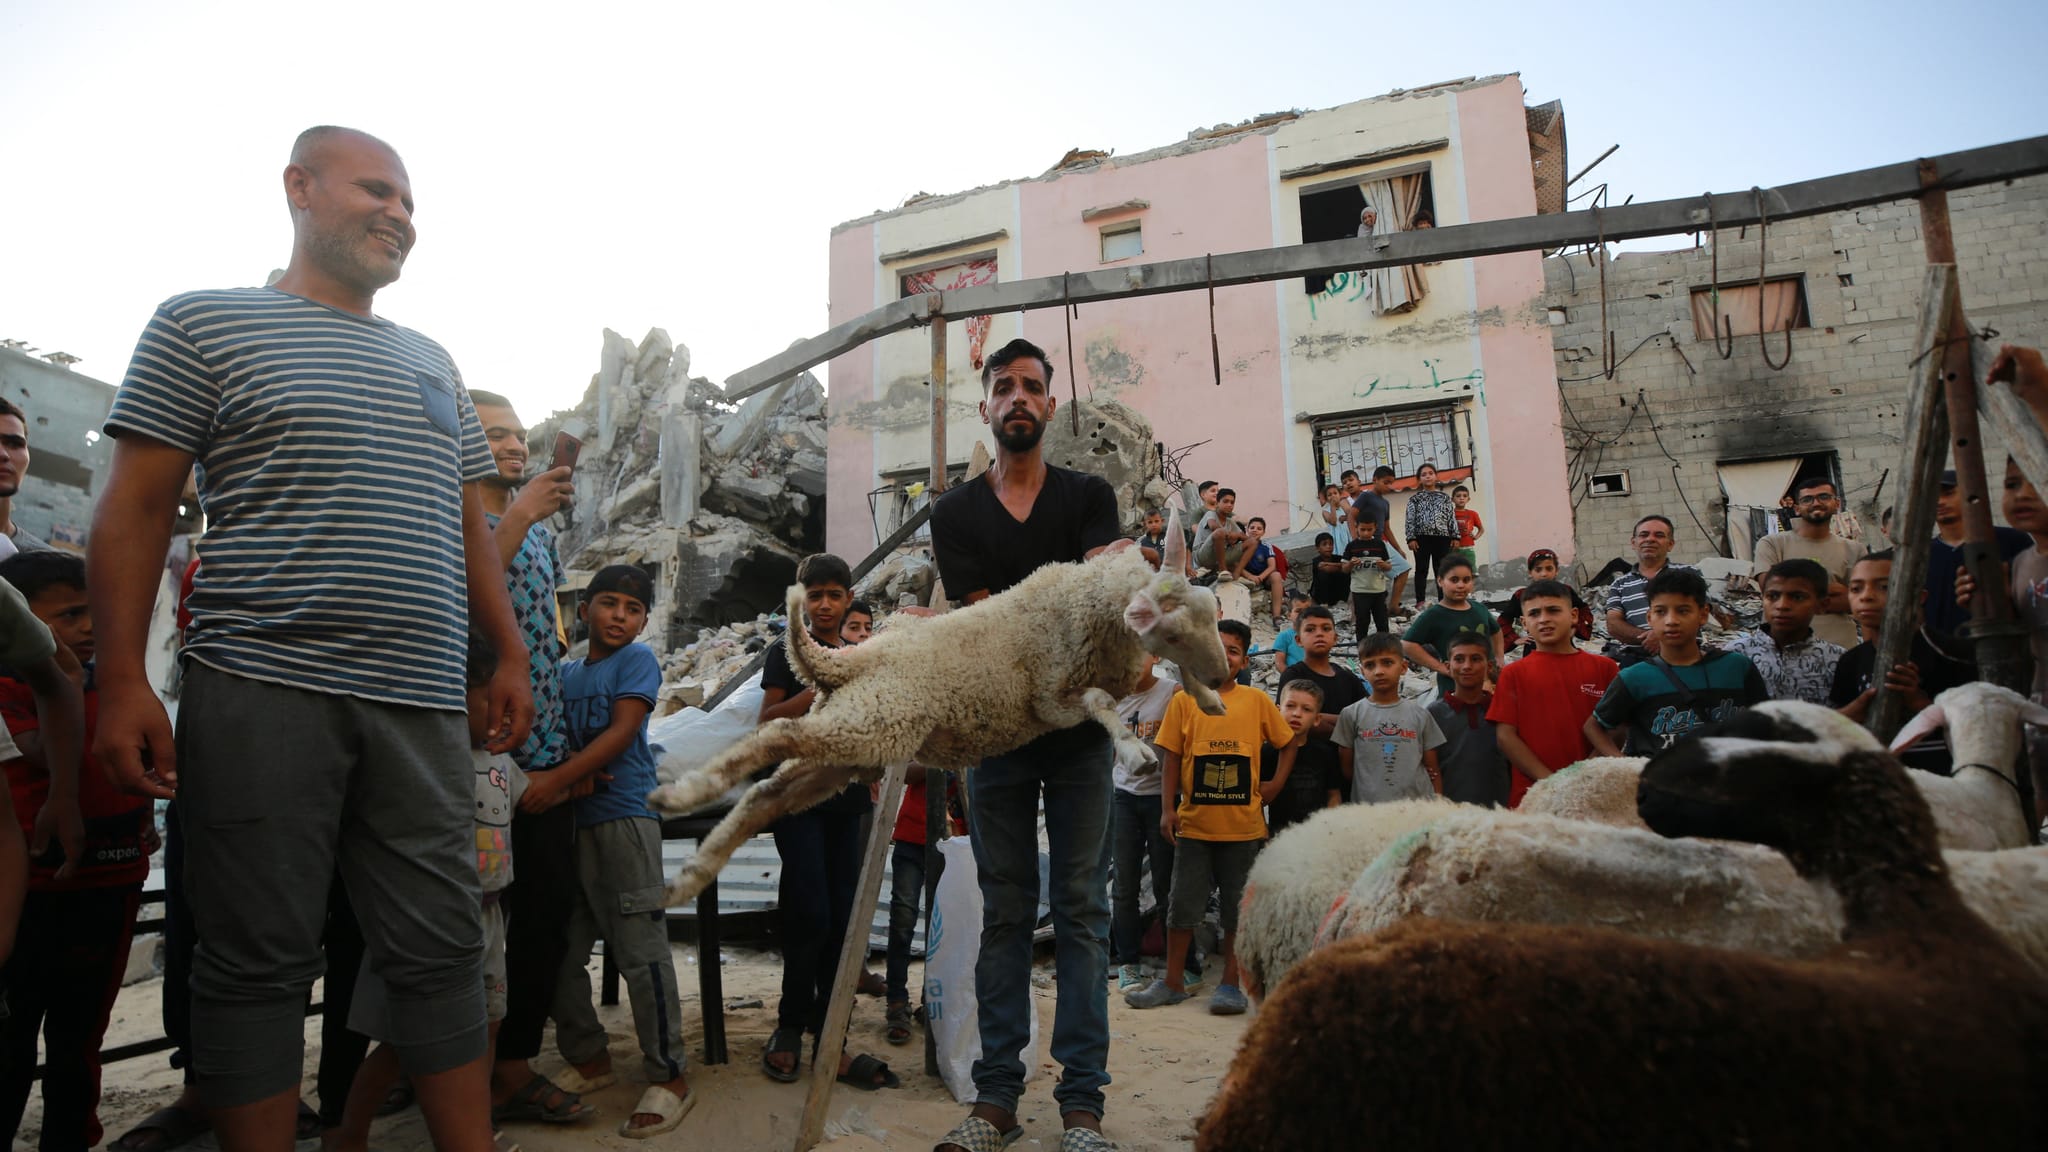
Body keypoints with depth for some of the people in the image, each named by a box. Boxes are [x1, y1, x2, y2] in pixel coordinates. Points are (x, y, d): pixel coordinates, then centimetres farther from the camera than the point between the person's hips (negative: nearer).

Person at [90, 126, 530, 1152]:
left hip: (422, 703, 4)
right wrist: (123, 679, -9)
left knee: (441, 949, 6)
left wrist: (510, 654, 13)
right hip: (262, 686, -4)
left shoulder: (430, 362, 22)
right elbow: (134, 507, 1)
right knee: (259, 959, 3)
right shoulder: (203, 324, 8)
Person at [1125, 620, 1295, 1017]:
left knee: (1238, 908, 9)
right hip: (1194, 823, 0)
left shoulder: (1258, 701, 1)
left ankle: (1230, 984, 22)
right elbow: (1171, 758, 0)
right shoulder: (1183, 700, 0)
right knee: (1183, 905, 8)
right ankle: (1172, 982, 20)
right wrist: (1167, 808, -5)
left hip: (1244, 825, 0)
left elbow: (1288, 742, 12)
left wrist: (1277, 783, 1)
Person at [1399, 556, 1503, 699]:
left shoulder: (1480, 609, 6)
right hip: (1454, 686, -6)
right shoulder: (1434, 615, -12)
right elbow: (1407, 644, -21)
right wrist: (1440, 667, -19)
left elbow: (1496, 631, 28)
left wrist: (1499, 659, 14)